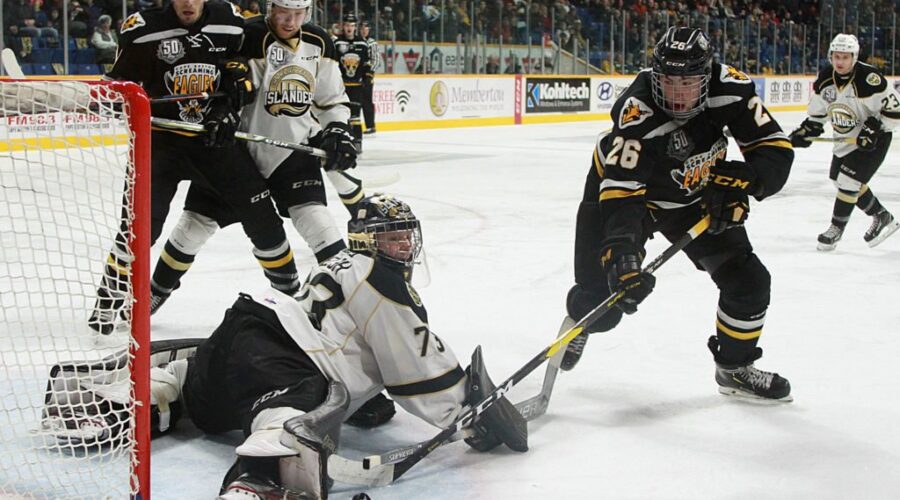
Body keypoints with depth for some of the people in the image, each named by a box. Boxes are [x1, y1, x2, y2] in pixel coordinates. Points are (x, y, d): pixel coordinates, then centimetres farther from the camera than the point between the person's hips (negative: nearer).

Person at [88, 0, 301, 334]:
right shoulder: (143, 28, -9)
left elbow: (242, 74, 8)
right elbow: (120, 79, 1)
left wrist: (228, 112, -5)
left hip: (216, 137, 2)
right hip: (161, 135, -2)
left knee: (259, 212, 2)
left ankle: (289, 286, 20)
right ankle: (110, 297, 3)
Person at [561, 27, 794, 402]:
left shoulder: (730, 88, -25)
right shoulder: (637, 113, -37)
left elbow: (776, 149, -18)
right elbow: (620, 194, -42)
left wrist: (739, 180, -36)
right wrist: (622, 256, -54)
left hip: (696, 198, 4)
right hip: (625, 188, -4)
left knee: (748, 281, -4)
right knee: (601, 302, -8)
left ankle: (734, 369, 20)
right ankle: (579, 322, 32)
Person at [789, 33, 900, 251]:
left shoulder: (869, 78, -26)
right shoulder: (824, 79, -6)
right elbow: (818, 112, 8)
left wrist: (874, 127, -26)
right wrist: (805, 131, -2)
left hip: (873, 140, -8)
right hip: (845, 139, 8)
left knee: (849, 180, -13)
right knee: (841, 181, 13)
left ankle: (836, 228, 5)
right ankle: (883, 218, 31)